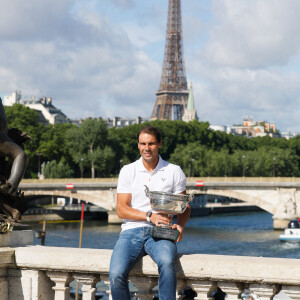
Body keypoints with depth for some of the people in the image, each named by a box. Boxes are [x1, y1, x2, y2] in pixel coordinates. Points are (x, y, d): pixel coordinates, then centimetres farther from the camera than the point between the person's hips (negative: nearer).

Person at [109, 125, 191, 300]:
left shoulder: (174, 171, 10)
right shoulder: (128, 171, 10)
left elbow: (185, 207, 13)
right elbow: (121, 210, 4)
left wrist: (180, 224, -10)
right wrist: (150, 216, -13)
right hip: (131, 231, 1)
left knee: (167, 263, -36)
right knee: (116, 274, -27)